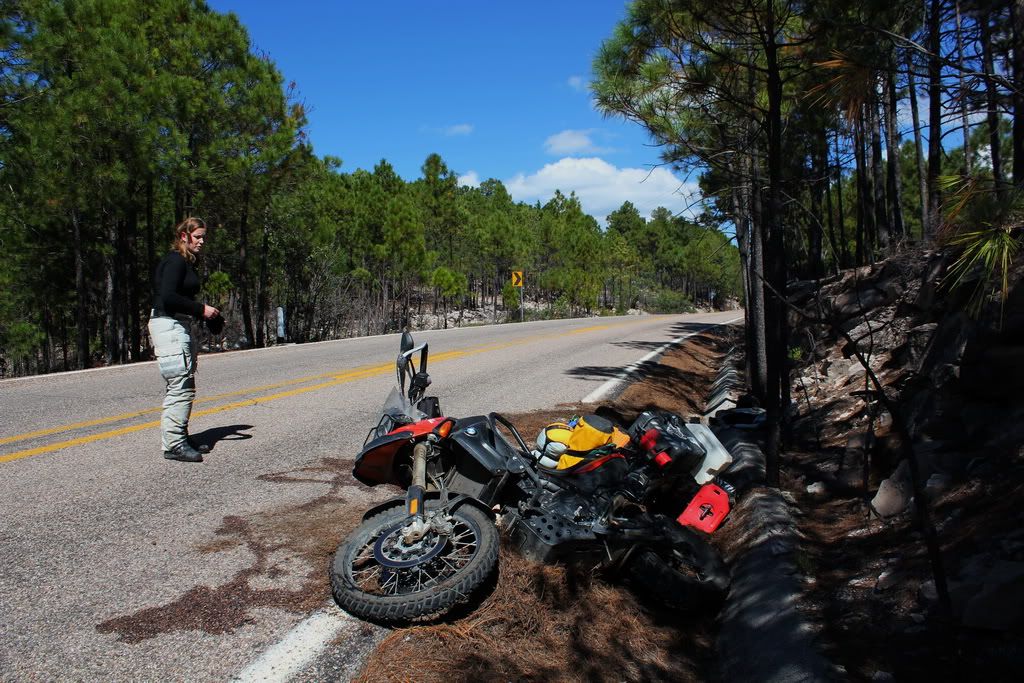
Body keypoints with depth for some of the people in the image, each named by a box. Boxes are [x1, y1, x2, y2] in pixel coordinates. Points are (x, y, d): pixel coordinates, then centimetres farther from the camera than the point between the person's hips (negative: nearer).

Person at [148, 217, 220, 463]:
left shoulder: (185, 263, 19)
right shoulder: (175, 261, -11)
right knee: (181, 386, -11)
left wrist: (203, 312, 8)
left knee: (183, 386, 13)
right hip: (169, 325, -11)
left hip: (180, 326, 11)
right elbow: (168, 297, -22)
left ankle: (180, 438, 20)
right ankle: (174, 444, -7)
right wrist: (201, 309, -19)